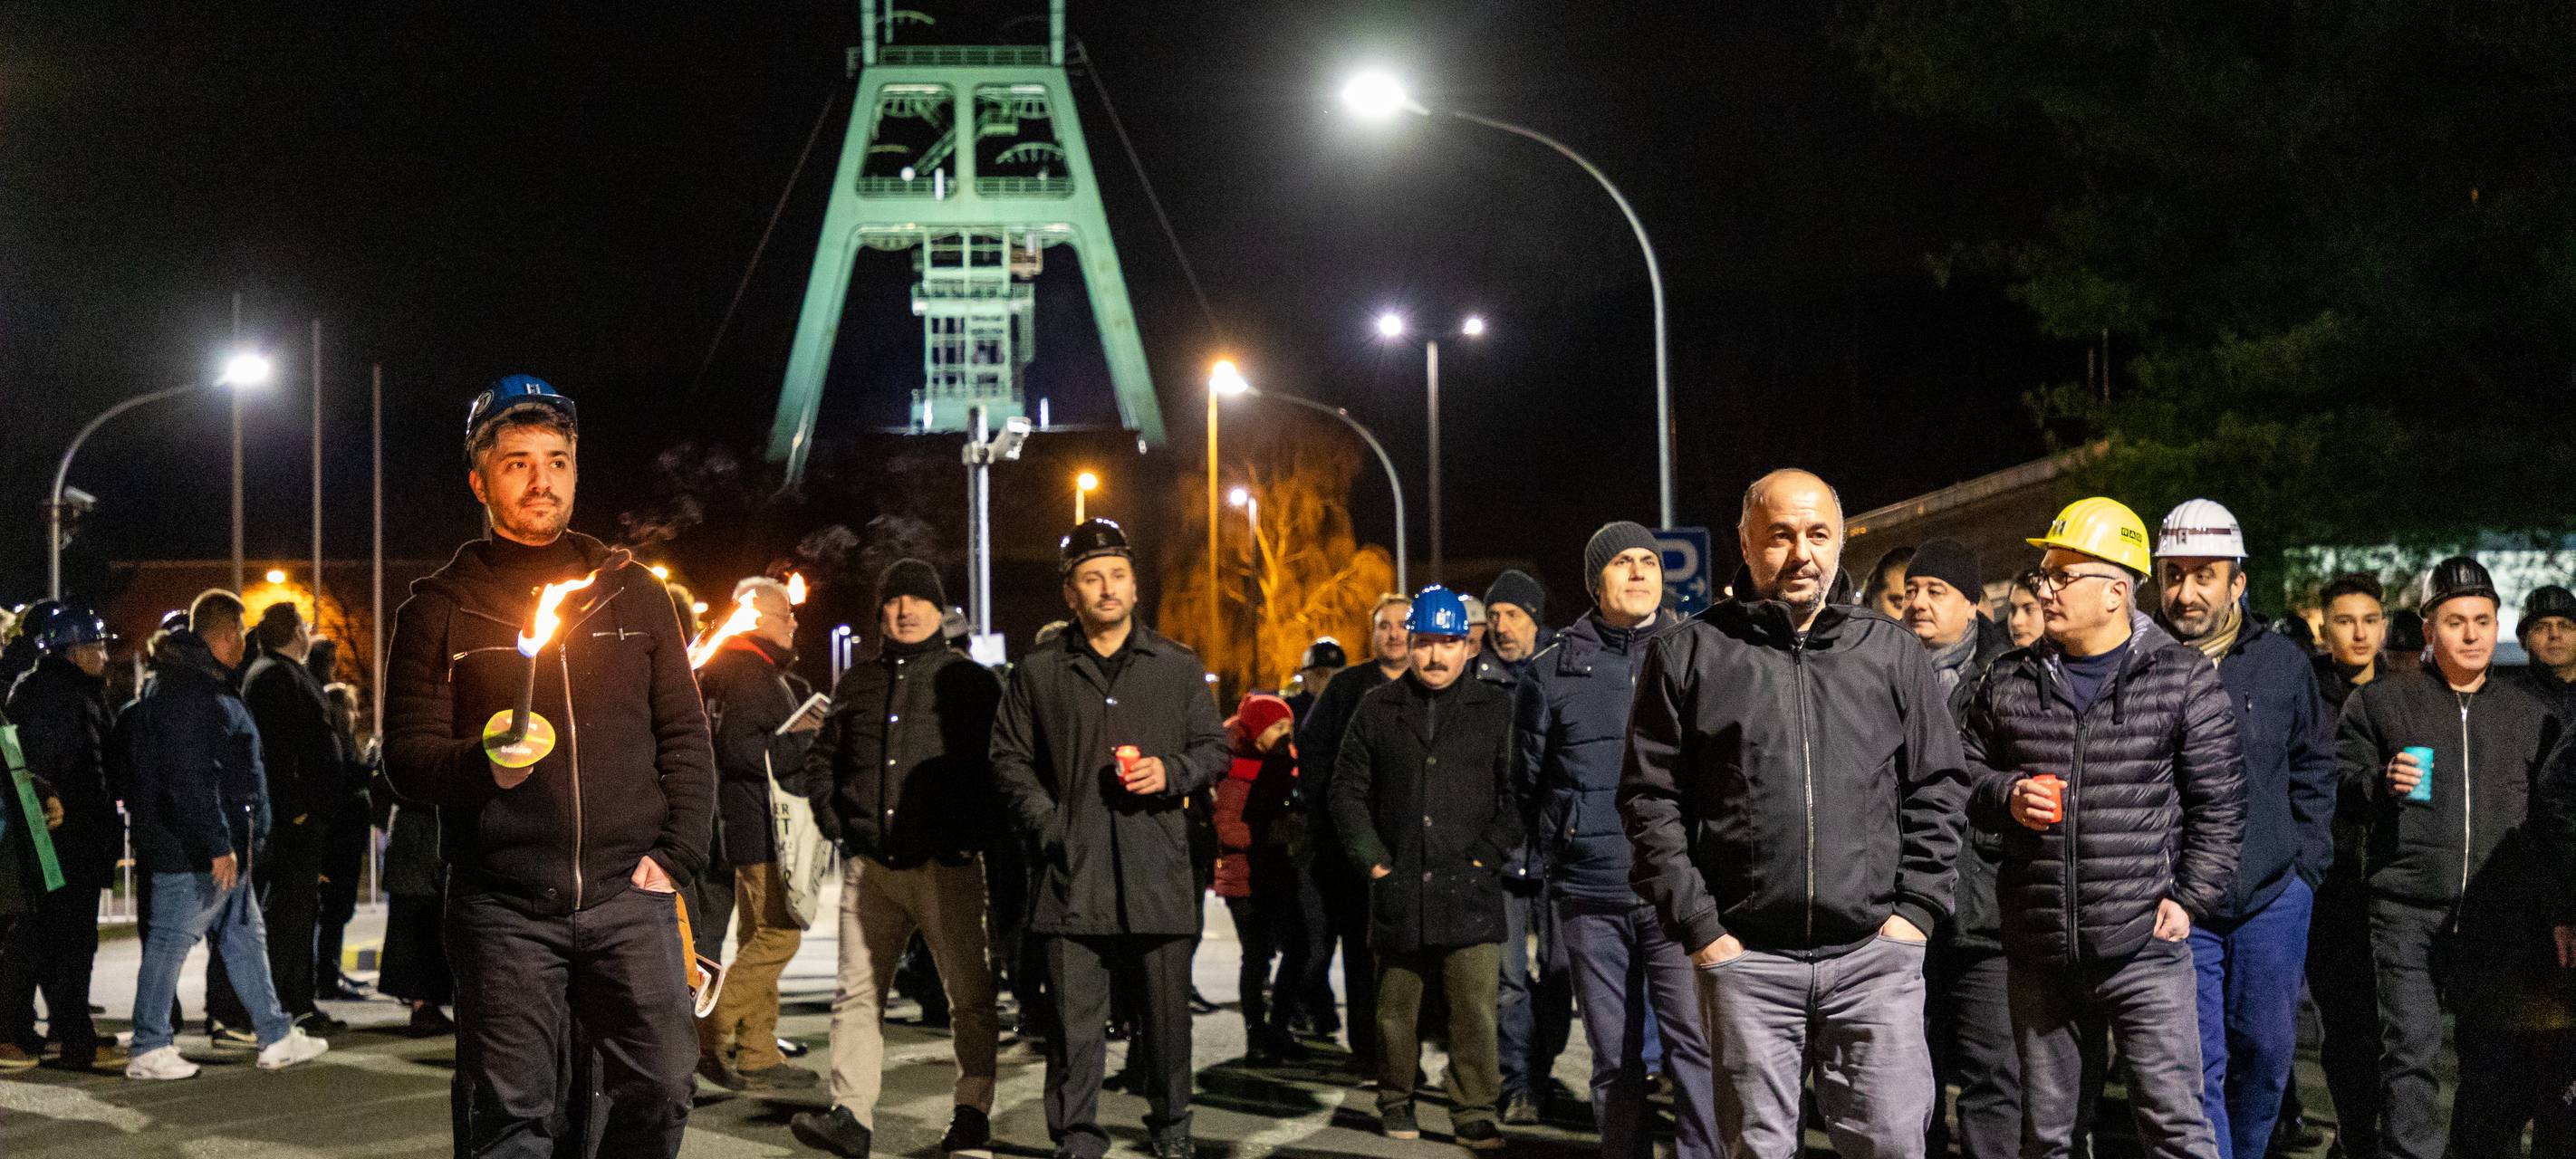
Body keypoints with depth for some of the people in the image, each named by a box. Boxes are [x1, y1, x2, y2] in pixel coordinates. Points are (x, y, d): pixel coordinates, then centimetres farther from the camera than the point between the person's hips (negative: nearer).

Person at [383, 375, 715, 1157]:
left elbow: (684, 736, 14)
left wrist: (678, 856, 1)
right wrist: (482, 766, -19)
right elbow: (407, 755, 3)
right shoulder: (441, 608, 8)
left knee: (658, 1091, -6)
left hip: (628, 893, 2)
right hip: (503, 903, -2)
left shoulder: (632, 594, 14)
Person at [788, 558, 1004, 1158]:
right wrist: (829, 811, 9)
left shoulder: (971, 681, 5)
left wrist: (975, 830, -7)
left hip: (945, 864, -3)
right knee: (856, 991, -2)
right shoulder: (856, 682, 15)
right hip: (869, 863, 3)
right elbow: (822, 756, 25)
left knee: (970, 993, 0)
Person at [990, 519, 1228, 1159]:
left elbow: (1214, 748, 14)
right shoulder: (1039, 673, 9)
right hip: (1073, 872, 0)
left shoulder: (1178, 667, 10)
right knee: (1075, 1015, -1)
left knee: (1166, 1010, 6)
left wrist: (1172, 772, -6)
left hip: (1158, 871, 1)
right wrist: (1047, 824, -2)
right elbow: (1010, 759, 12)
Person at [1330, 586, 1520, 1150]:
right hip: (1398, 890, 2)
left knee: (1476, 1008, -7)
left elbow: (1517, 795, 4)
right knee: (1395, 1008, 11)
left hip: (1470, 890, -2)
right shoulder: (1377, 710, 9)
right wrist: (1373, 860, 3)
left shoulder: (1496, 709, 5)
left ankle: (1474, 1112, 1)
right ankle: (1395, 1101, 27)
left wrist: (1487, 854, -4)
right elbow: (1347, 790, 12)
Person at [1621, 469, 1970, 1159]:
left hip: (1874, 953, 1)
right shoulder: (1690, 654, 3)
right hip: (1745, 958, -1)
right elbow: (1650, 801, 2)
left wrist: (1917, 909, 1)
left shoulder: (1892, 651, 9)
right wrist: (1697, 926, -4)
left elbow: (1936, 790, 11)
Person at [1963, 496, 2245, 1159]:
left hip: (2144, 948, -4)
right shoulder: (2009, 682, 9)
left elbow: (2218, 804, 1)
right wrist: (2007, 797, -3)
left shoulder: (2183, 680, 0)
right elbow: (1965, 774, 18)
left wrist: (2191, 899, -7)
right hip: (2038, 953, 4)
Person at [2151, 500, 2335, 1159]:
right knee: (2197, 1067, -3)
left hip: (2274, 898, 3)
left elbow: (2314, 768, 15)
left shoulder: (2283, 664, 4)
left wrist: (2306, 863, 7)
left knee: (2268, 1048, 12)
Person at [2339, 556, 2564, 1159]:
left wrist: (2558, 912, 14)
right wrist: (2381, 784, -14)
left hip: (2502, 921, 2)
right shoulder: (2380, 701, 7)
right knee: (2409, 1053, -8)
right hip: (2407, 911, -2)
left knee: (2499, 1065, 5)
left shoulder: (2529, 712, 15)